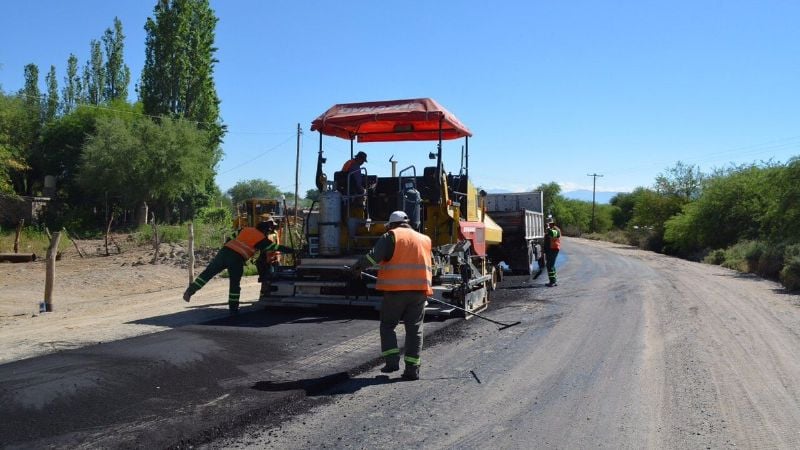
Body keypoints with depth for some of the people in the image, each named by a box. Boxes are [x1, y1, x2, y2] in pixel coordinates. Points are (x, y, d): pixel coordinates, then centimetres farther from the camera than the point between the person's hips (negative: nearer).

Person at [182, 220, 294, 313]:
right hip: (237, 259, -5)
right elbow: (275, 247, 8)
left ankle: (190, 291, 3)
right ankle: (233, 308, 12)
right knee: (235, 284, 6)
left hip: (224, 251, 5)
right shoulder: (261, 238, 5)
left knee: (208, 273, 8)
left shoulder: (246, 229, 20)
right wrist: (290, 250, 18)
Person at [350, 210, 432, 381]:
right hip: (420, 290, 4)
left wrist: (358, 267, 2)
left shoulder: (391, 236, 0)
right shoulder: (424, 239, 16)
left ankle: (392, 361, 2)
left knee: (387, 325, 12)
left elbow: (374, 255, -11)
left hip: (396, 290, -4)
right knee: (414, 329, 8)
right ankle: (412, 369, 5)